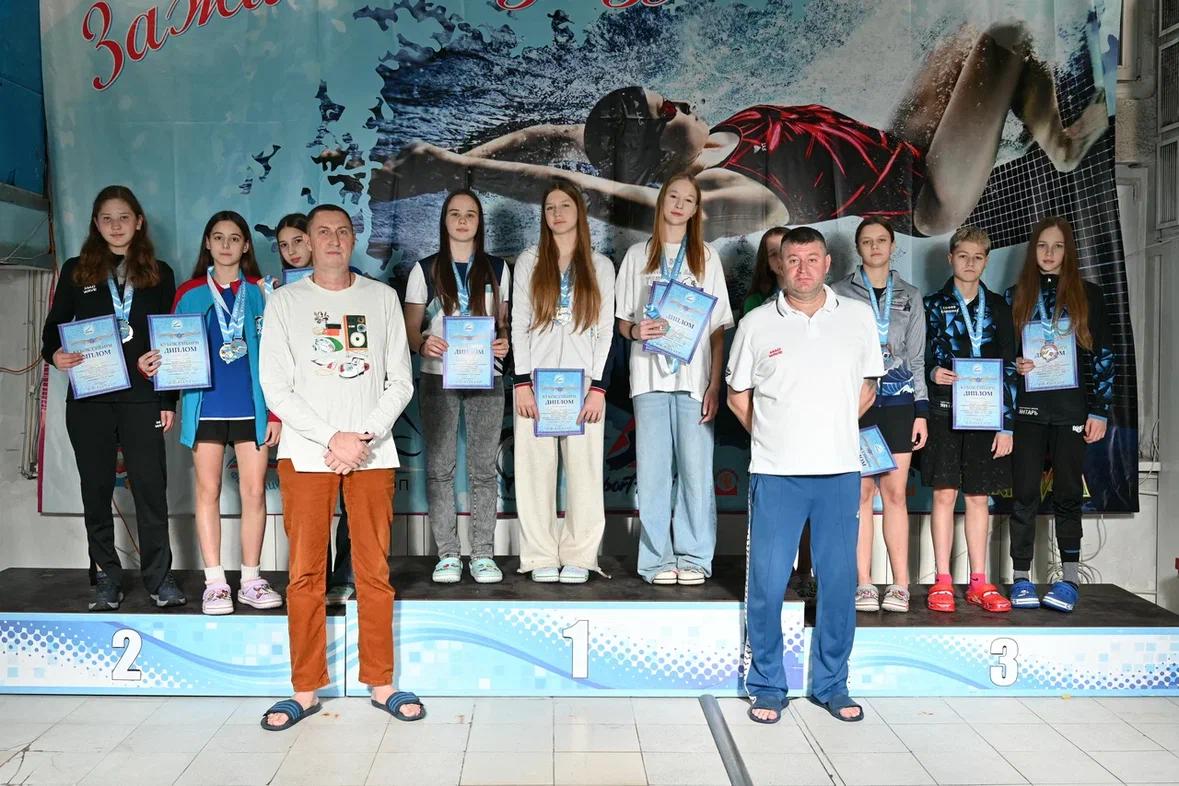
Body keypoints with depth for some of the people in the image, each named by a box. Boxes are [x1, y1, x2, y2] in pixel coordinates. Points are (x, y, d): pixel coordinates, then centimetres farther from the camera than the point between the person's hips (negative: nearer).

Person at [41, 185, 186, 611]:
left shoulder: (159, 274, 9)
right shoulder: (76, 271, 11)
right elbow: (54, 326, 10)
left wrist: (170, 399, 3)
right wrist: (55, 354, -14)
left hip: (142, 397, -1)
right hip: (89, 400, 1)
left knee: (151, 487, -4)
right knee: (96, 489, 6)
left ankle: (159, 576, 5)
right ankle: (105, 577, 16)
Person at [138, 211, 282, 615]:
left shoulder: (260, 292, 7)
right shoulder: (189, 294, 8)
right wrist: (151, 365, -10)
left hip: (252, 407, 0)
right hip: (206, 405, 0)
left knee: (254, 491, 1)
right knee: (208, 490, 3)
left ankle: (251, 580, 12)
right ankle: (215, 582, 10)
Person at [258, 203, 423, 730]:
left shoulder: (382, 298, 11)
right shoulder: (285, 301, 6)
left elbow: (400, 382, 7)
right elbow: (276, 388, -1)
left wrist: (365, 436, -8)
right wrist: (334, 438, -10)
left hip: (372, 452, 1)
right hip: (305, 454, -1)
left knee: (375, 572, 3)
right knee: (305, 574, 1)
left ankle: (380, 683, 14)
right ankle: (305, 690, 12)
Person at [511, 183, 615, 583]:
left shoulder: (600, 266, 11)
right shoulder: (529, 262, 11)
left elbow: (606, 330, 6)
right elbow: (519, 324, 6)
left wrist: (598, 386, -4)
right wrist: (522, 382, -4)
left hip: (583, 381, 0)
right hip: (536, 379, 0)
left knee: (584, 469, -2)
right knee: (535, 468, -2)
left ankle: (579, 557, 6)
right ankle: (542, 557, 6)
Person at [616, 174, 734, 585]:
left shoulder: (707, 256, 12)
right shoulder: (638, 255, 13)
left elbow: (718, 328, 7)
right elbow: (621, 321, 12)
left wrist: (715, 383, -2)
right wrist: (636, 330, -13)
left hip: (695, 376, 0)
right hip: (650, 375, 0)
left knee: (696, 468, -2)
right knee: (653, 469, 0)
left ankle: (693, 557, 8)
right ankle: (658, 558, 8)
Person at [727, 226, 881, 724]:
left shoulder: (858, 317, 6)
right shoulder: (756, 324, 2)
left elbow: (867, 387, 15)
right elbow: (738, 395, 10)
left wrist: (832, 433, 10)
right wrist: (773, 439, 7)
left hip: (840, 472, 2)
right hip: (775, 474, -1)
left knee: (840, 583, 7)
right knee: (767, 584, -1)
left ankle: (831, 684, 23)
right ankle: (766, 686, 15)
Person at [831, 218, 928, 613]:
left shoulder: (910, 296, 14)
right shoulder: (839, 293, 7)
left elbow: (916, 357, 14)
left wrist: (921, 411, 7)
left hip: (897, 401, 2)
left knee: (895, 492, -1)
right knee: (860, 492, -3)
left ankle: (900, 585, 3)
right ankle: (864, 584, 2)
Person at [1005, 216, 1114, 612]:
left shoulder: (1088, 294, 6)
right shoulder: (1016, 296, 9)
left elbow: (1103, 356, 3)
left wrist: (1099, 411, -2)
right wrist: (1014, 365, -8)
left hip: (1072, 409, -1)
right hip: (1028, 409, 1)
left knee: (1067, 493, 4)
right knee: (1024, 494, 1)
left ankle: (1069, 579, 12)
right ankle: (1022, 579, 8)